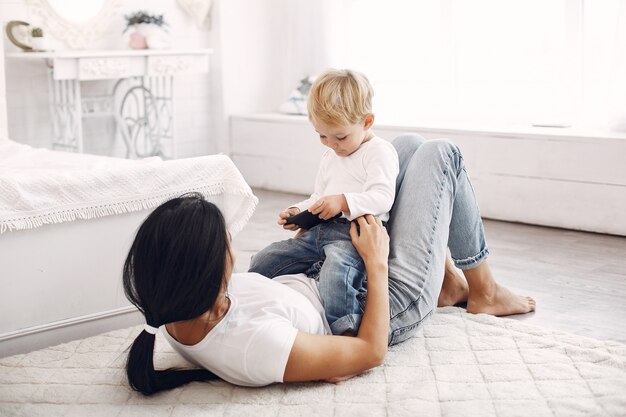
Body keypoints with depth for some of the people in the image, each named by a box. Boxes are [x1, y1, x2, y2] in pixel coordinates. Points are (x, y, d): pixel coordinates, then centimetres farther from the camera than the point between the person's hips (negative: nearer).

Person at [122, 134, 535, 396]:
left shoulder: (175, 315, -20)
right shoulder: (257, 345, -44)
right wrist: (377, 263, -19)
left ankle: (447, 284, 28)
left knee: (408, 143, 11)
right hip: (391, 307, -7)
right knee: (441, 153, 1)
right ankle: (484, 292, 23)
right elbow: (372, 350, -27)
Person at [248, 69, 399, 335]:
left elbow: (382, 197, -15)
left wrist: (343, 202, -26)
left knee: (337, 266, -39)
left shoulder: (380, 152, -2)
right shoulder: (330, 157, 25)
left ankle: (344, 331, -45)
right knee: (264, 261, 1)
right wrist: (298, 212, 13)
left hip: (353, 232, -9)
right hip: (320, 231, 9)